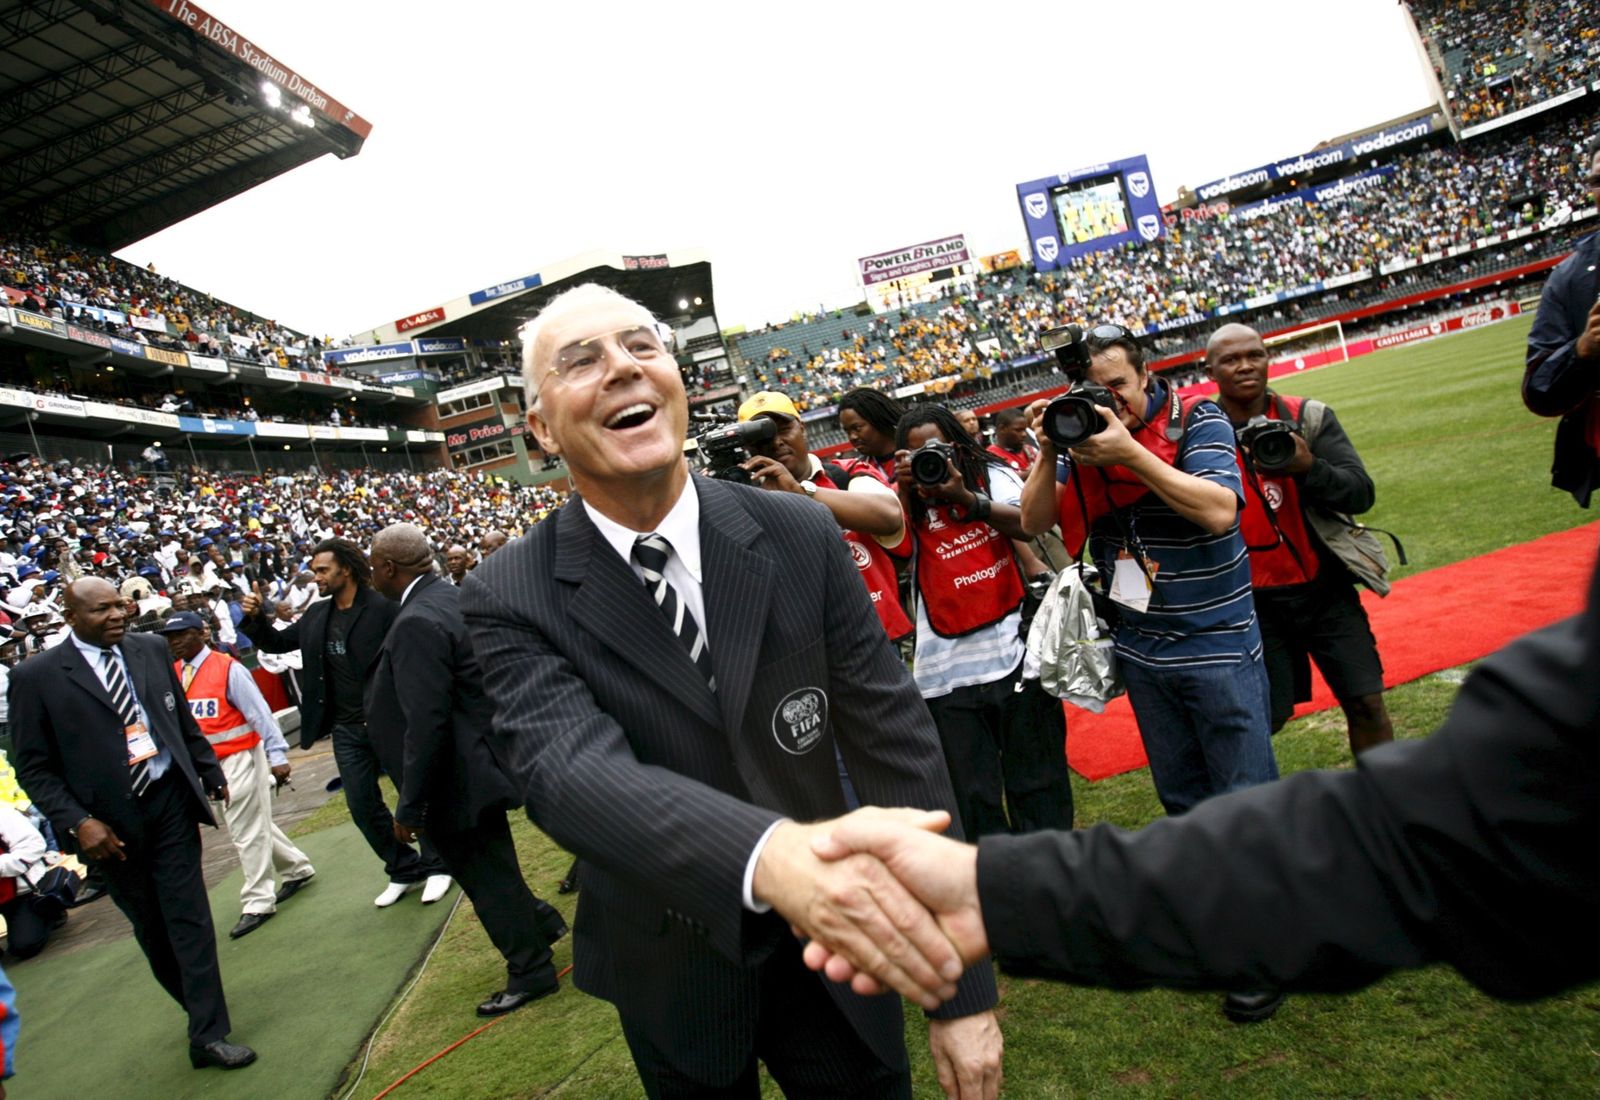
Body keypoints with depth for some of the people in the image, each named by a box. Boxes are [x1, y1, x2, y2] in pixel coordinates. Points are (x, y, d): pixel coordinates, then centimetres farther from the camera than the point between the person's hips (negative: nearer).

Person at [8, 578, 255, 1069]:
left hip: (171, 800, 1)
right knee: (149, 926, 15)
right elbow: (34, 768, -6)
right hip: (111, 822, -1)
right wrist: (78, 822, -15)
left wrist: (210, 771, 12)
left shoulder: (151, 648, 2)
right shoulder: (36, 677, -8)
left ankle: (208, 1034, 8)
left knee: (189, 917, 1)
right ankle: (199, 1005, 35)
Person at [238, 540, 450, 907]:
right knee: (363, 806, 12)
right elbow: (277, 643, 17)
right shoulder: (316, 615, 6)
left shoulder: (383, 608, -15)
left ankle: (435, 866, 24)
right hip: (347, 729, 6)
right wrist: (255, 618, 0)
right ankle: (404, 870, 28)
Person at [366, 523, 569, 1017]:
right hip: (484, 753, 9)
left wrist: (410, 806, -19)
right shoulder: (455, 596, 4)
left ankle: (530, 972, 24)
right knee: (480, 862, 26)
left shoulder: (416, 624, -26)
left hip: (462, 770, -9)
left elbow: (426, 725, -27)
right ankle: (540, 922, 40)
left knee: (486, 874, 8)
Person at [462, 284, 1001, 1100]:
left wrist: (965, 989, -11)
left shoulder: (801, 536, -11)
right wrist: (770, 854, -50)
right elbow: (568, 771, -30)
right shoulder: (511, 600, -14)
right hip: (673, 982, 0)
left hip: (834, 950, 1)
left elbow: (895, 743, -10)